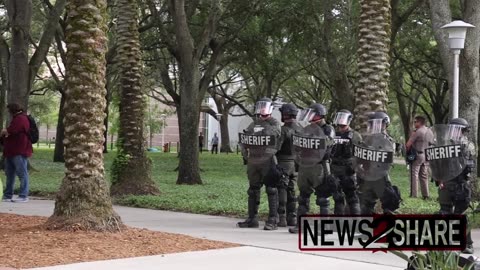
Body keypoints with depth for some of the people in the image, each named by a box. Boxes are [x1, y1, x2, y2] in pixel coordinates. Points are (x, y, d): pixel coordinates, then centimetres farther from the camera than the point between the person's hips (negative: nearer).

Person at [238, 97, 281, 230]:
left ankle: (272, 221, -4)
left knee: (271, 190, -6)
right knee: (253, 190, 10)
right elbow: (245, 142, 22)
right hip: (253, 161, 6)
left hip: (268, 161, -6)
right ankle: (252, 219, 18)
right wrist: (245, 154, 10)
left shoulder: (274, 124, 1)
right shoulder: (253, 124, 17)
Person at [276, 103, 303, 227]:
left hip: (284, 162, -7)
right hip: (296, 163, 7)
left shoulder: (284, 129, -16)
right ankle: (292, 218, 15)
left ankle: (281, 218, -5)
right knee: (291, 190, 14)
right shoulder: (301, 129, 7)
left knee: (281, 190, -2)